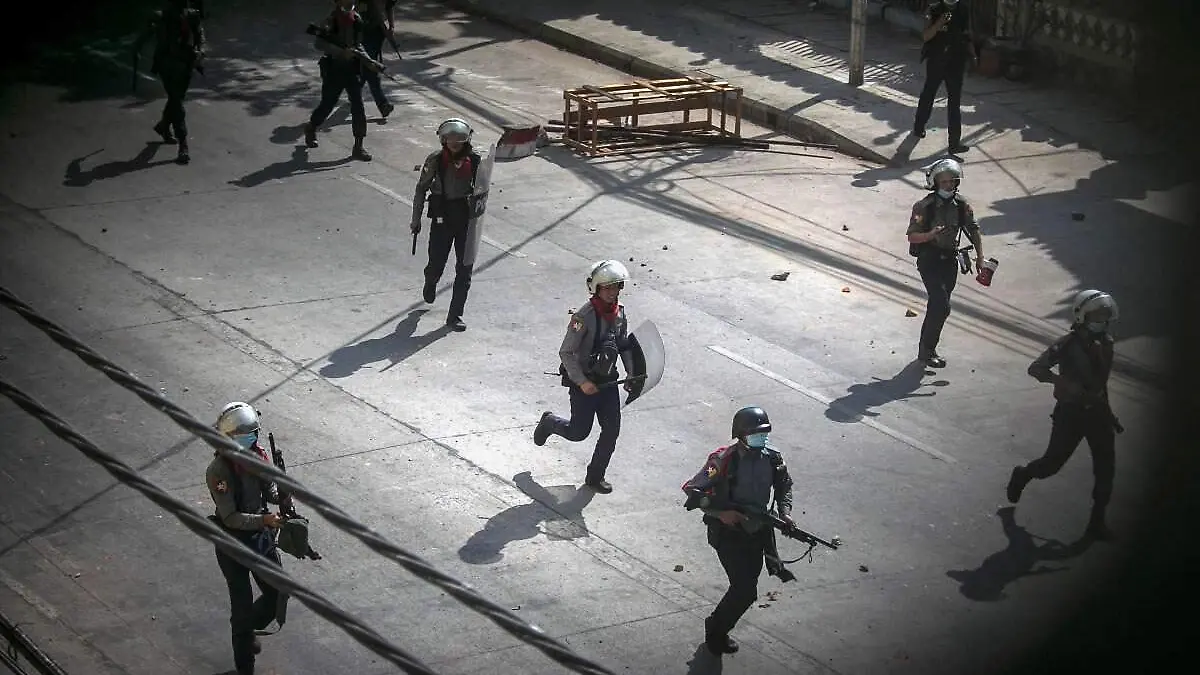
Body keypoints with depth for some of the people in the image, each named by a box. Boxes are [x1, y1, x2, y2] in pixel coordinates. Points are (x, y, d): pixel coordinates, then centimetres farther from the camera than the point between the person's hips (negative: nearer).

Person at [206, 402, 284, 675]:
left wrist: (280, 495, -15)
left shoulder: (259, 456, -5)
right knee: (242, 604, 3)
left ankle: (246, 630, 43)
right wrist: (264, 519, -38)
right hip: (233, 543, -6)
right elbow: (231, 518, -26)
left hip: (262, 537, 6)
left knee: (277, 594, 12)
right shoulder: (218, 471, -24)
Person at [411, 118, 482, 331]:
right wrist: (416, 219, 2)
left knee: (465, 269, 1)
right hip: (442, 218, -1)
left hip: (466, 218, 1)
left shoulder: (475, 161, -6)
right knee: (436, 263, 5)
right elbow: (421, 189, 1)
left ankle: (455, 315, 11)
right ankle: (430, 284, 43)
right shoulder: (436, 160, -8)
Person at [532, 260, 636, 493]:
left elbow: (624, 346, 16)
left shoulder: (620, 314, 1)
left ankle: (595, 476, 17)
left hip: (608, 380, 6)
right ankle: (550, 422, 36)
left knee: (612, 429, 1)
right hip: (583, 381, -6)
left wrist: (632, 375, 6)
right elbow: (566, 353, -19)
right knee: (578, 432, 4)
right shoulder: (584, 316, -21)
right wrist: (582, 382, -22)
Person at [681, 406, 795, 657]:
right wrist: (721, 512, -25)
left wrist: (784, 511, -1)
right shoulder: (723, 461, -20)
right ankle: (715, 631, 12)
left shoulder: (772, 459, -5)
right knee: (745, 591, -12)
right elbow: (691, 490, -17)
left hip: (757, 533, 6)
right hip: (728, 534, -6)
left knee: (746, 588, 14)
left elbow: (784, 485, 16)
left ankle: (718, 629, 36)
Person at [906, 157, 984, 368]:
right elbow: (912, 236, -16)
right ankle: (927, 351, -4)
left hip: (949, 260, 5)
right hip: (929, 261, -5)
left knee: (938, 305, 13)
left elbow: (974, 230, 8)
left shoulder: (962, 205, -2)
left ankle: (926, 348, 26)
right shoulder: (924, 206, -16)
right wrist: (930, 234, -34)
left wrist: (980, 256, 1)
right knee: (942, 306, -15)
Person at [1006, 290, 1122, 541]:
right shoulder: (1068, 345, -18)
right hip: (1070, 413, -5)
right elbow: (1035, 368, -24)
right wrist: (1064, 382, -38)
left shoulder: (1105, 343, 1)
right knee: (1053, 462, 3)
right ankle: (1022, 475, 36)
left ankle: (1097, 521, 7)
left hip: (1097, 411, 5)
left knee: (1106, 468, -2)